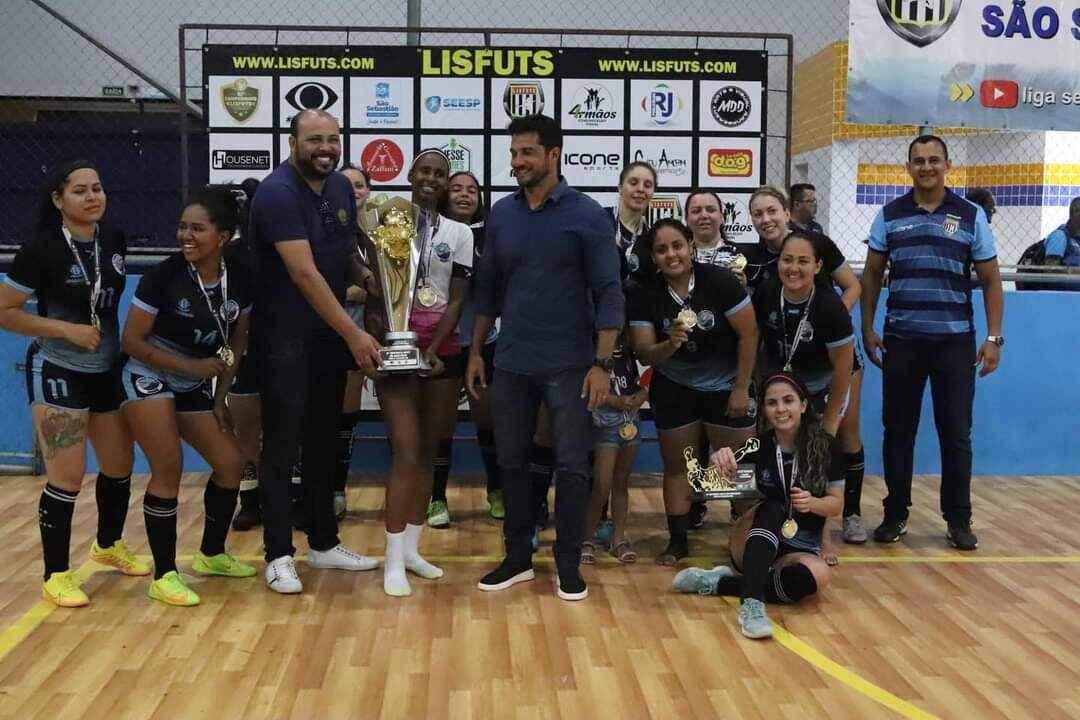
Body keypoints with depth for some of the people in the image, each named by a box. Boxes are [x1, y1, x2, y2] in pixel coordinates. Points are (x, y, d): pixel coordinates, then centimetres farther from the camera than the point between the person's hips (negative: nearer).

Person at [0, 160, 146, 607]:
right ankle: (56, 576, 9)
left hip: (108, 371, 6)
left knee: (120, 466, 15)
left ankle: (108, 545, 40)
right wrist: (68, 330, -21)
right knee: (67, 477, -6)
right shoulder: (42, 248, -16)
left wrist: (126, 340, 9)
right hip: (57, 373, -6)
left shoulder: (114, 240, 1)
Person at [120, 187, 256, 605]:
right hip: (149, 379, -6)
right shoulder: (164, 276, -20)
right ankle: (164, 576, -1)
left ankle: (210, 555, 27)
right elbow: (132, 342, -16)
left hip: (195, 387, 6)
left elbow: (237, 342, 6)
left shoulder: (238, 281, -7)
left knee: (231, 463, 5)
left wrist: (220, 398, 2)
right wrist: (191, 366, -19)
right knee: (169, 470, -13)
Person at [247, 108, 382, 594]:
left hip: (330, 336, 7)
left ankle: (324, 544, 26)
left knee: (323, 444, 14)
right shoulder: (278, 193, -16)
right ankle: (278, 556, 9)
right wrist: (353, 334, -22)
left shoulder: (341, 188, 8)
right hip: (285, 341, -7)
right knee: (281, 448, -1)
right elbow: (304, 273, -22)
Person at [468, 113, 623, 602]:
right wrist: (475, 352, 10)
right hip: (511, 363, 4)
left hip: (568, 365, -4)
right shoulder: (501, 214, 7)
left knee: (571, 466, 2)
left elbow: (608, 293, -7)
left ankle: (568, 566, 15)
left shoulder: (586, 215, -6)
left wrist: (602, 364, -13)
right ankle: (518, 558, 25)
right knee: (511, 462, 10)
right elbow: (488, 288, 13)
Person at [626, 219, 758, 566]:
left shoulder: (720, 281, -19)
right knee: (676, 466, 9)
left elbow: (748, 334, -14)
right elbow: (644, 353, -13)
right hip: (674, 390, 2)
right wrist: (668, 346, -35)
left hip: (726, 387, -2)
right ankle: (677, 541, 20)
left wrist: (741, 388, -13)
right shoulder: (644, 296, -12)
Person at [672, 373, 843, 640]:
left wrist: (812, 503, -23)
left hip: (801, 547, 0)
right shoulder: (759, 444, -4)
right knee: (773, 508, -33)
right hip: (755, 543, 0)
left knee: (816, 575, -35)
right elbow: (726, 469, -20)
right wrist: (721, 458, -45)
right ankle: (751, 604, -44)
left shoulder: (826, 447, -5)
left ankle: (720, 583, -23)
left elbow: (836, 503, 0)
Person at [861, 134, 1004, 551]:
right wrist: (867, 329, 4)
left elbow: (990, 280, 5)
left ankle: (959, 520, 16)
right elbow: (872, 275, 11)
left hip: (956, 342, -1)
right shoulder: (889, 216, 5)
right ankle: (895, 515, 18)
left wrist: (994, 337, -2)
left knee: (956, 434, 4)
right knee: (898, 431, 7)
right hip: (901, 341, 1)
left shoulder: (971, 216, 3)